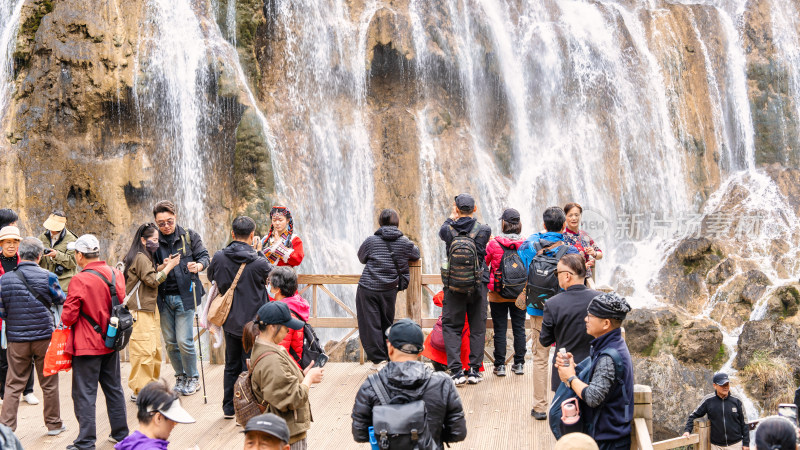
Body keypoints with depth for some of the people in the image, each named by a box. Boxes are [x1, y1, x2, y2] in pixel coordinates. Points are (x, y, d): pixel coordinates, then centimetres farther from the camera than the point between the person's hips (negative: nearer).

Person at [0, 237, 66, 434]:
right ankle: (54, 424, 21)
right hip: (45, 336, -1)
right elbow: (61, 301, 6)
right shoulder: (48, 277, -10)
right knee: (49, 384, 11)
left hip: (17, 339, 1)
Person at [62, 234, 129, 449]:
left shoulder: (79, 280, -20)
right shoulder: (116, 274, 0)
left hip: (87, 345, -6)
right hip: (111, 343, 7)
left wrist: (65, 319, 4)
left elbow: (68, 317, -18)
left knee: (85, 394, 1)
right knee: (114, 389, 17)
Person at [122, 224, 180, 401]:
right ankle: (139, 392, -7)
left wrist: (163, 266, 11)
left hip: (148, 311, 11)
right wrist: (168, 267, -7)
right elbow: (152, 280, -15)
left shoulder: (144, 257, 19)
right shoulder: (140, 258, -13)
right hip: (139, 312, -11)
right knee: (144, 351, -11)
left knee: (154, 350, 14)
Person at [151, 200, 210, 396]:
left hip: (185, 295, -3)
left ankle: (193, 378, 13)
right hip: (164, 297, 3)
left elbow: (204, 256, 0)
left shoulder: (189, 235, 0)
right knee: (170, 342, 9)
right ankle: (180, 376, 27)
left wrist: (198, 265, -23)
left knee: (184, 341, -6)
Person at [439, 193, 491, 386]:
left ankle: (456, 371, -3)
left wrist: (452, 217, 26)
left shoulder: (449, 230, -8)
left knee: (451, 327, 7)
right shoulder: (484, 230, -6)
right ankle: (474, 371, 11)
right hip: (478, 286, 1)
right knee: (477, 328, 10)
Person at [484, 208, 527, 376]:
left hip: (498, 294, -2)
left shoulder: (493, 244, -11)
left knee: (500, 329, 4)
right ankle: (519, 364, 16)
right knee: (519, 328, 11)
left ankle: (500, 365, 7)